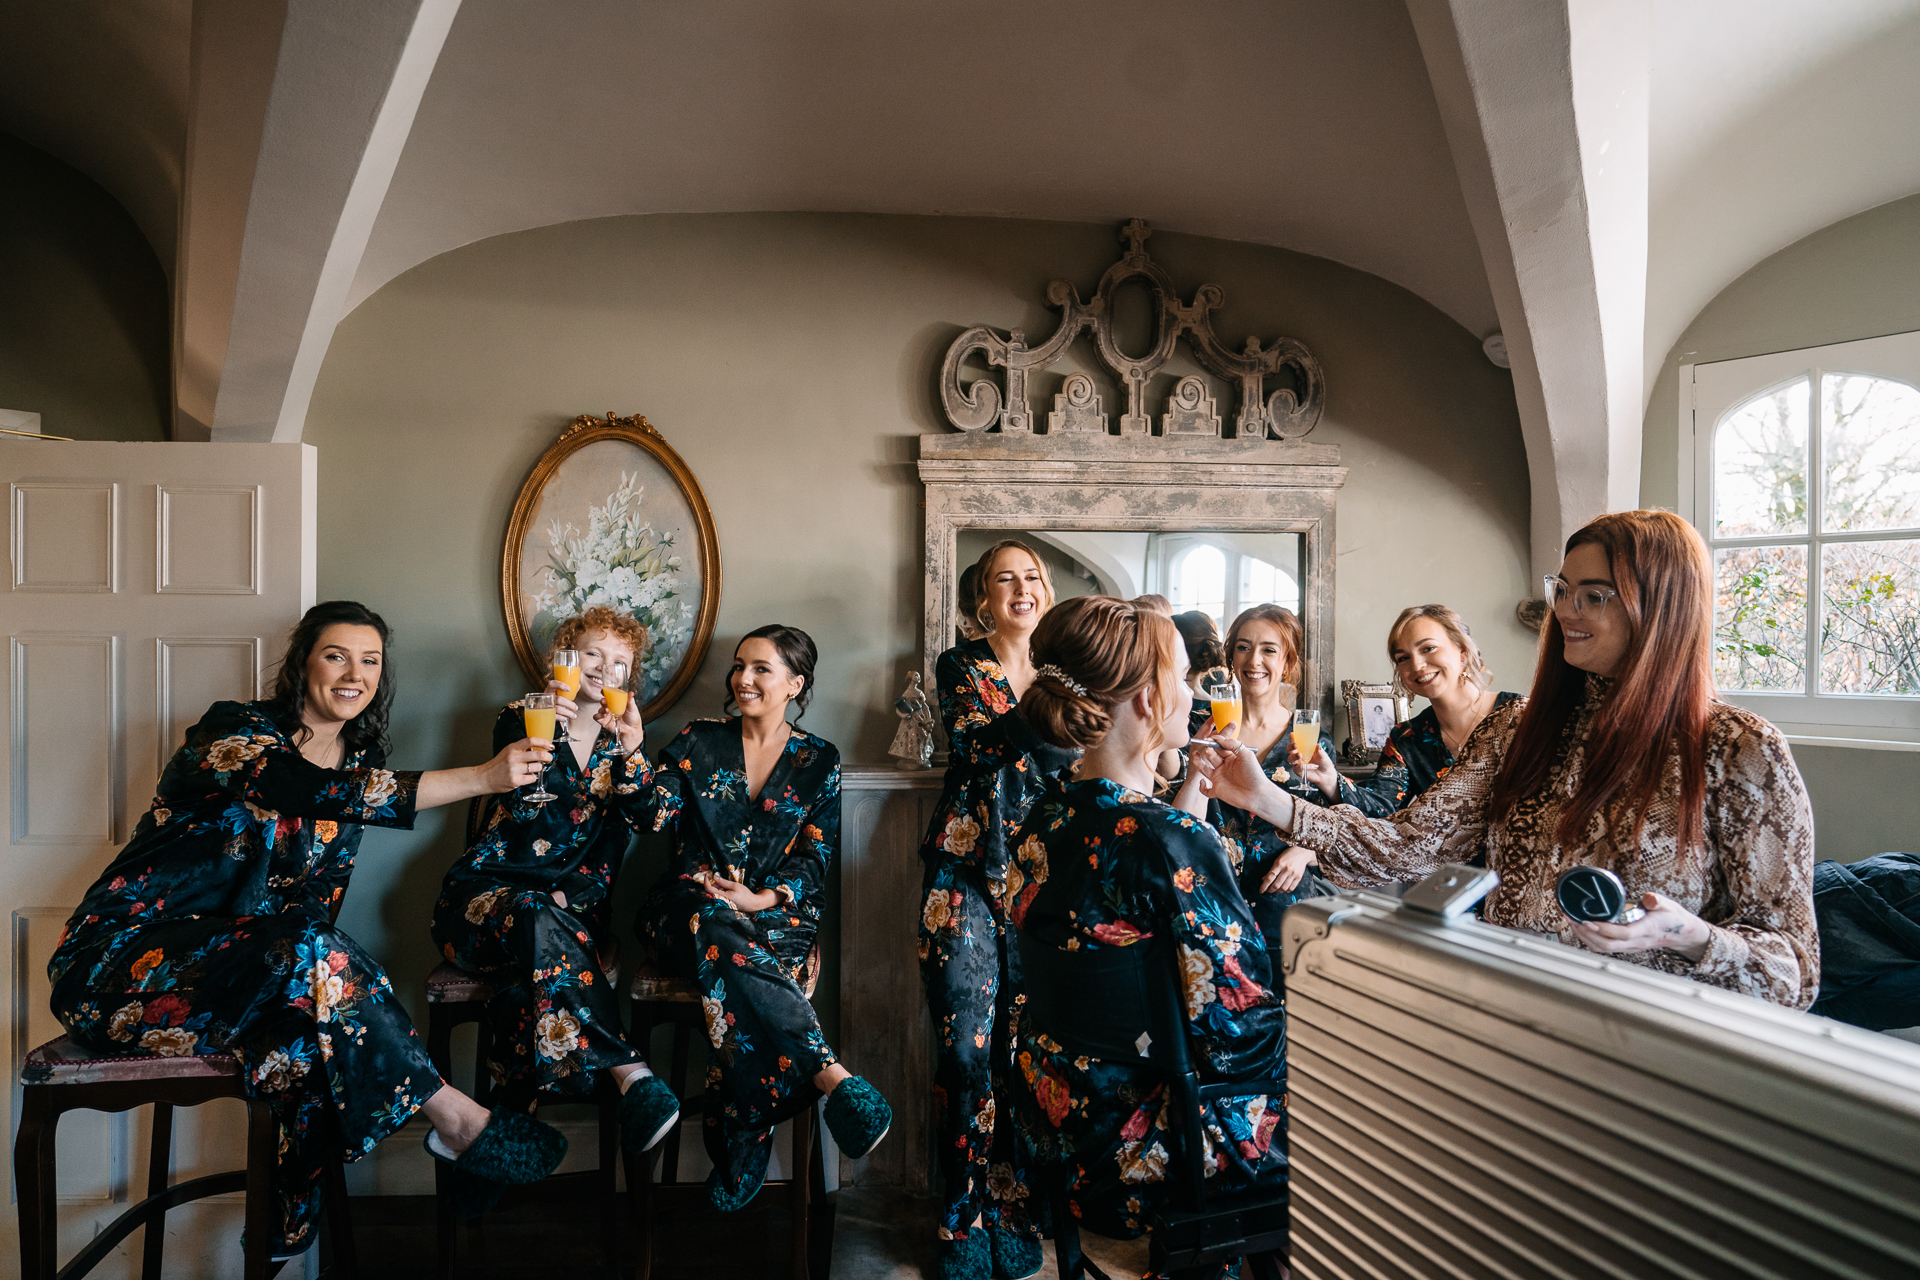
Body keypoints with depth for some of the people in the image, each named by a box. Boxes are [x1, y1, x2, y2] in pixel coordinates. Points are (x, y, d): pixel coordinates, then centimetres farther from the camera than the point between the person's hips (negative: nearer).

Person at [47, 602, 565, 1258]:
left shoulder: (360, 757, 9)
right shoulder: (236, 730, -11)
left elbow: (320, 902, 9)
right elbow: (307, 790, -33)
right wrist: (482, 778, -41)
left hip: (230, 958, 6)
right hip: (127, 953, -6)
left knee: (315, 1024, -27)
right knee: (310, 954, -32)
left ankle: (296, 1220, -13)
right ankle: (454, 1118, -26)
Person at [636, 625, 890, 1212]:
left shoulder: (820, 761, 11)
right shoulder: (699, 741, 12)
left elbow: (815, 857, 4)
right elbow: (651, 815, 2)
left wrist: (762, 898, -13)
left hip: (776, 912, 0)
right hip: (687, 907, 1)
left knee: (729, 969, -36)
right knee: (719, 926, -37)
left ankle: (740, 1159, -33)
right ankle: (831, 1075, -45)